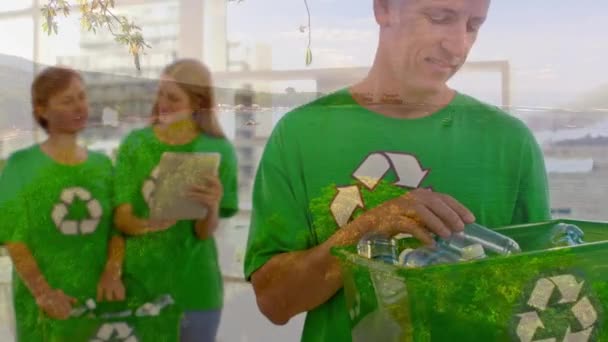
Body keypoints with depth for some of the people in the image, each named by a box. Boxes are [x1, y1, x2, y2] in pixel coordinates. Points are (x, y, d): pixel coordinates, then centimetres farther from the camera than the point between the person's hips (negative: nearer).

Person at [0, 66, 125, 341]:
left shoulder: (102, 164, 5)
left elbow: (118, 225, 3)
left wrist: (113, 273, -12)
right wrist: (42, 292, -17)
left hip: (98, 296, 3)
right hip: (44, 303, -3)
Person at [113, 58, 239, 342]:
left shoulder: (217, 150, -8)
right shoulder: (135, 143, -3)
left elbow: (205, 232, -10)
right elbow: (122, 218, -6)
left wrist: (211, 208, -32)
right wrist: (148, 224, -28)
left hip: (193, 286, -1)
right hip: (138, 280, 1)